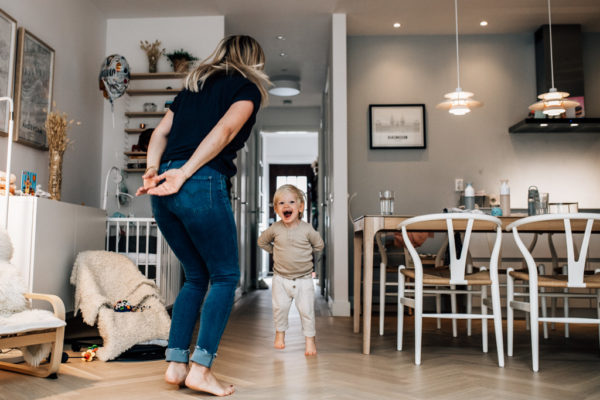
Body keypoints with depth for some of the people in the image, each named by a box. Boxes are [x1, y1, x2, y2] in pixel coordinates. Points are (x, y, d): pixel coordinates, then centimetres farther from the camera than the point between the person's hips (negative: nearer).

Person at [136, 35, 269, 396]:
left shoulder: (193, 85, 27)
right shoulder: (248, 88, 8)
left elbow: (161, 132, 17)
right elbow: (224, 130, -9)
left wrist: (153, 171, 5)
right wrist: (184, 174, -13)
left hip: (165, 186, 7)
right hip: (203, 184, -7)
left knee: (197, 276, 17)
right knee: (226, 276, 5)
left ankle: (175, 364, 13)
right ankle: (200, 368, 0)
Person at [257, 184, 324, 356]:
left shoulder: (307, 229, -10)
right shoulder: (275, 229, -7)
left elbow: (319, 245, 6)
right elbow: (262, 241, 12)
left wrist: (304, 254, 7)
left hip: (304, 279, -1)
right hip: (281, 278, 1)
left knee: (306, 310, -1)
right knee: (279, 307, 4)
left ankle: (310, 339, 13)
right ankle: (280, 333, 28)